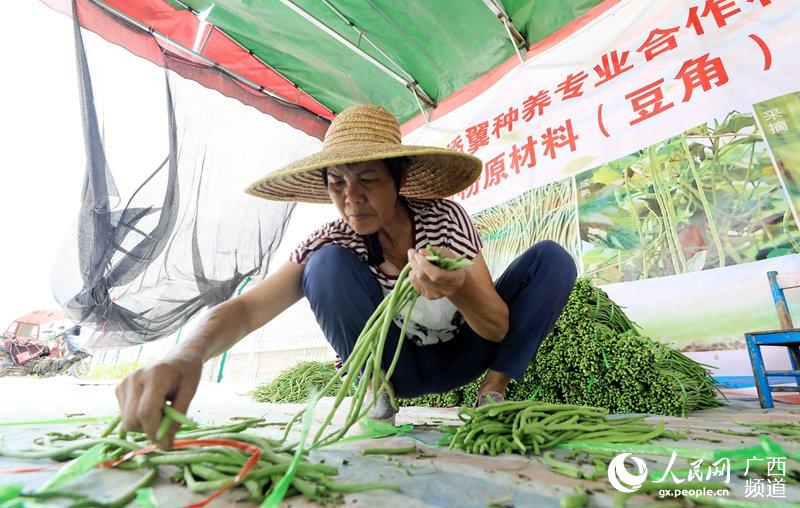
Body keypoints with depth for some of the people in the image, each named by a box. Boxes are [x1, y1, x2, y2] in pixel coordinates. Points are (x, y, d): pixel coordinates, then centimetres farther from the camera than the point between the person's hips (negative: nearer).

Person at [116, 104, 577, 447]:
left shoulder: (447, 218, -20)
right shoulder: (335, 242, -18)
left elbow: (498, 327, -21)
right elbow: (248, 307, -29)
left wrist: (458, 290, -45)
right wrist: (187, 354, -52)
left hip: (463, 356, 1)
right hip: (396, 367, 0)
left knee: (552, 258, -18)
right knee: (328, 265, -28)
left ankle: (493, 393, -5)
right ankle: (376, 395, -8)